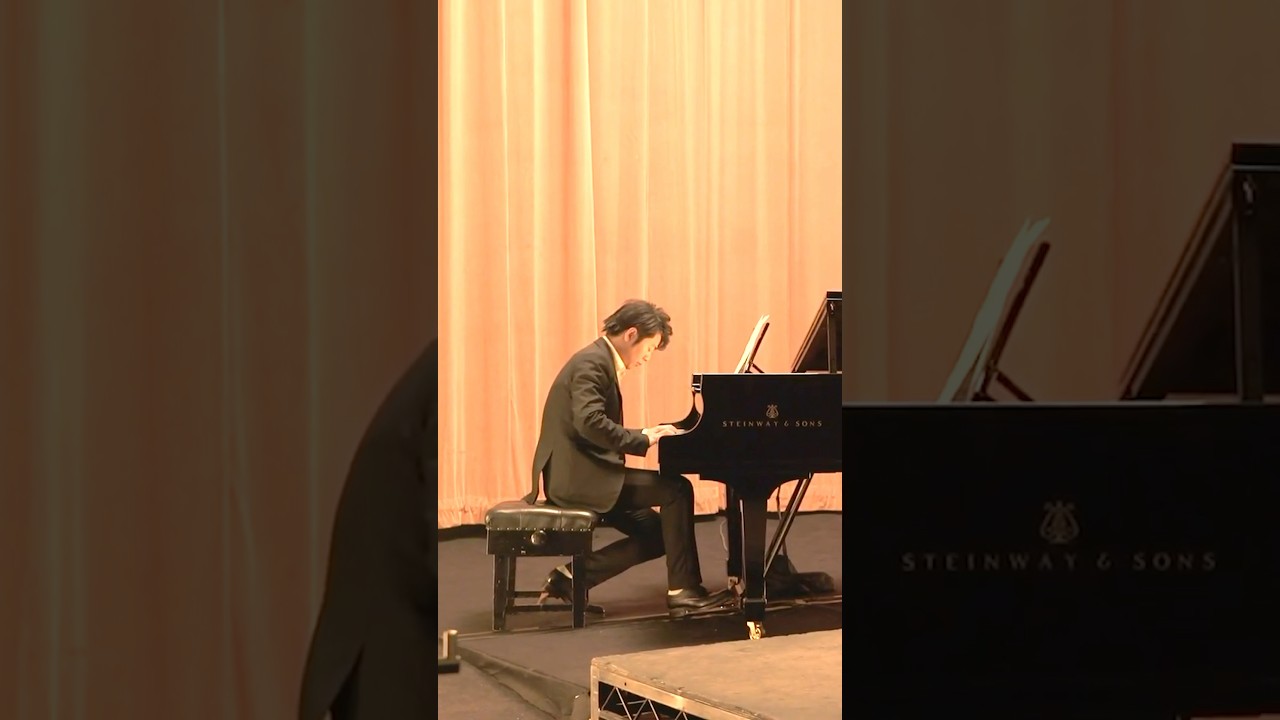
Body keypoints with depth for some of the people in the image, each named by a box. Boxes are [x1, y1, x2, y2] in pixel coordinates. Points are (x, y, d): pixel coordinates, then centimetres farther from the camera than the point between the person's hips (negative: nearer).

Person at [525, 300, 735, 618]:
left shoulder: (600, 361, 18)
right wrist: (642, 439, -21)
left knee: (656, 536, 6)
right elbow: (589, 422, -28)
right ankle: (683, 591, -11)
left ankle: (571, 577, 7)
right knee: (676, 489, -14)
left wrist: (642, 434, 7)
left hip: (582, 475, 10)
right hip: (579, 476, -10)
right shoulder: (592, 363, -14)